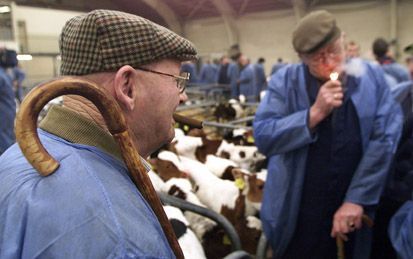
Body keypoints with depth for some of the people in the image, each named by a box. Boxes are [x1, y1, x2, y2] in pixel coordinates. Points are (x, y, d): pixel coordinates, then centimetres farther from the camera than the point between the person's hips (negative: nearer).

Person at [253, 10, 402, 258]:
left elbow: (385, 140, -8)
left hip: (353, 211, 2)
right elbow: (262, 137, -15)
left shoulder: (373, 78, -4)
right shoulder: (284, 81, -8)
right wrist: (315, 112, -24)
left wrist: (357, 199, -13)